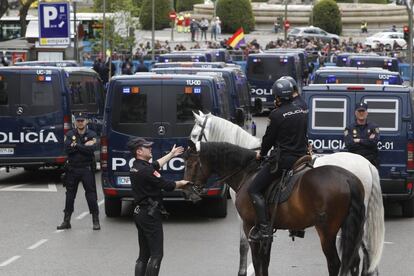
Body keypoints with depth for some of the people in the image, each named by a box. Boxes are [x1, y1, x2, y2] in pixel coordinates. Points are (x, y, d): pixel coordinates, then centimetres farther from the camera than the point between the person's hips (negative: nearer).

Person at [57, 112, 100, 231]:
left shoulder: (92, 135, 1)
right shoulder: (69, 135, 6)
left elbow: (91, 149, -16)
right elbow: (67, 149, -11)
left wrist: (76, 145, -14)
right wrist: (84, 146, -13)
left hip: (87, 169, -2)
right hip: (72, 169, 2)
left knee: (91, 194, -4)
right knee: (70, 194, 8)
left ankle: (96, 221, 3)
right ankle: (66, 221, 16)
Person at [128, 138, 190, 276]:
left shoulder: (136, 167, 9)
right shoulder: (146, 170, -20)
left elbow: (156, 165, 27)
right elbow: (167, 185, -15)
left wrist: (171, 154, 38)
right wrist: (181, 183, 4)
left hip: (140, 213, 10)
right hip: (151, 215, -10)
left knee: (144, 254, 13)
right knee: (156, 254, -7)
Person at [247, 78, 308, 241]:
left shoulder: (277, 114, -13)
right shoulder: (303, 112, 8)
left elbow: (269, 137, -4)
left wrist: (261, 154, 15)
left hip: (282, 159, -7)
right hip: (301, 158, 7)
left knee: (254, 190, -3)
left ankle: (264, 227, -15)